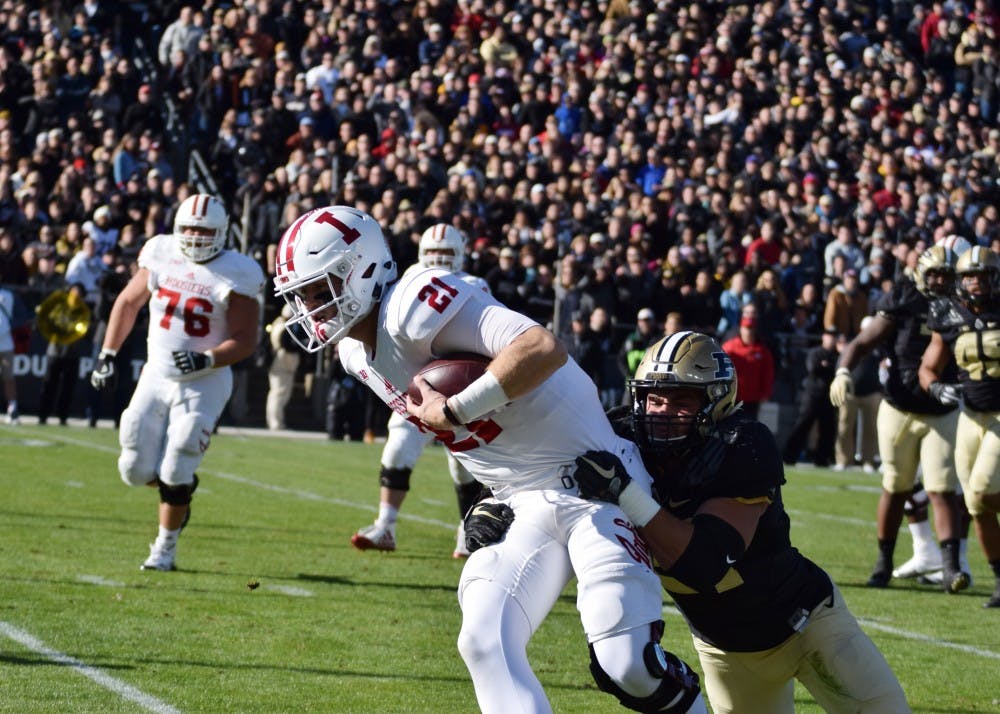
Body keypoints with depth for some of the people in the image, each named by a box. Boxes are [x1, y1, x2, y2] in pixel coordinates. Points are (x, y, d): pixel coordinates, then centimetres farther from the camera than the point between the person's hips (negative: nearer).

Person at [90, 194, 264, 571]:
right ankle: (181, 490, 33)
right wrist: (107, 354, 8)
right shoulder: (162, 255, 0)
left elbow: (246, 340, -12)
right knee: (136, 470, 1)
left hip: (203, 385, -4)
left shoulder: (236, 275, -12)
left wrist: (206, 359, -28)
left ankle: (165, 548, 12)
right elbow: (128, 302, 13)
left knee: (175, 475, -7)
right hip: (156, 374, 4)